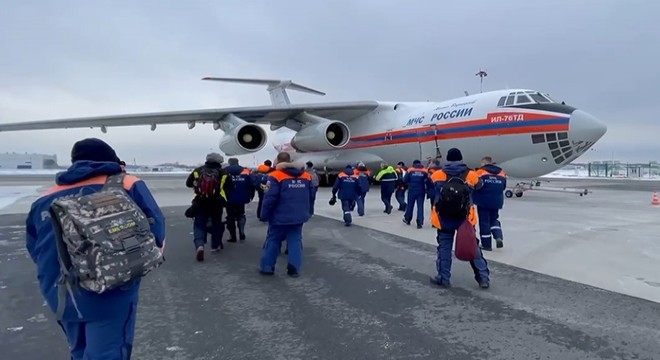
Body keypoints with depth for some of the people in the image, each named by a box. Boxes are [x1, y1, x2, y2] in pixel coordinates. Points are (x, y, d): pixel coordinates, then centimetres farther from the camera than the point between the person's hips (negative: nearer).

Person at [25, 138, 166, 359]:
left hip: (59, 296, 6)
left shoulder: (46, 200, 12)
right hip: (110, 293, -5)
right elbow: (155, 228, -6)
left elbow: (34, 250, 19)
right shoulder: (126, 184, -2)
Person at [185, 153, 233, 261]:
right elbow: (231, 188, 2)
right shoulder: (223, 173, -1)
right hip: (217, 204, 0)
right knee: (217, 224, 19)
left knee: (199, 224, 4)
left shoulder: (198, 171, 4)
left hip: (200, 203, 0)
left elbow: (188, 183, 12)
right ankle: (215, 245, 29)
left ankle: (199, 245, -18)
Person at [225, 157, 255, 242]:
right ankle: (241, 233, 5)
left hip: (229, 200, -2)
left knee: (231, 217, 11)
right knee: (241, 215, 20)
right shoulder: (245, 172, -1)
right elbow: (251, 186, 0)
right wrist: (250, 196, 12)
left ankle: (233, 236, 12)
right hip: (241, 199, 2)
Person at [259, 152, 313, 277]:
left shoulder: (276, 176, -13)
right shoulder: (306, 176, 6)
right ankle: (295, 268, 7)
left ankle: (267, 267, 16)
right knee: (295, 241, 10)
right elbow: (310, 197, 14)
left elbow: (270, 198, -16)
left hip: (280, 217, -4)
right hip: (298, 217, 4)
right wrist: (308, 213, 23)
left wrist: (264, 215, -7)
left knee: (273, 241, 9)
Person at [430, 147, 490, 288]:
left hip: (444, 219, 0)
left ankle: (444, 278, 17)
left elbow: (431, 184, 13)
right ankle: (483, 277, 19)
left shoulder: (437, 175, -7)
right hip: (465, 218, 1)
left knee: (444, 248, 12)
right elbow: (479, 185, 15)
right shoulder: (471, 175, -5)